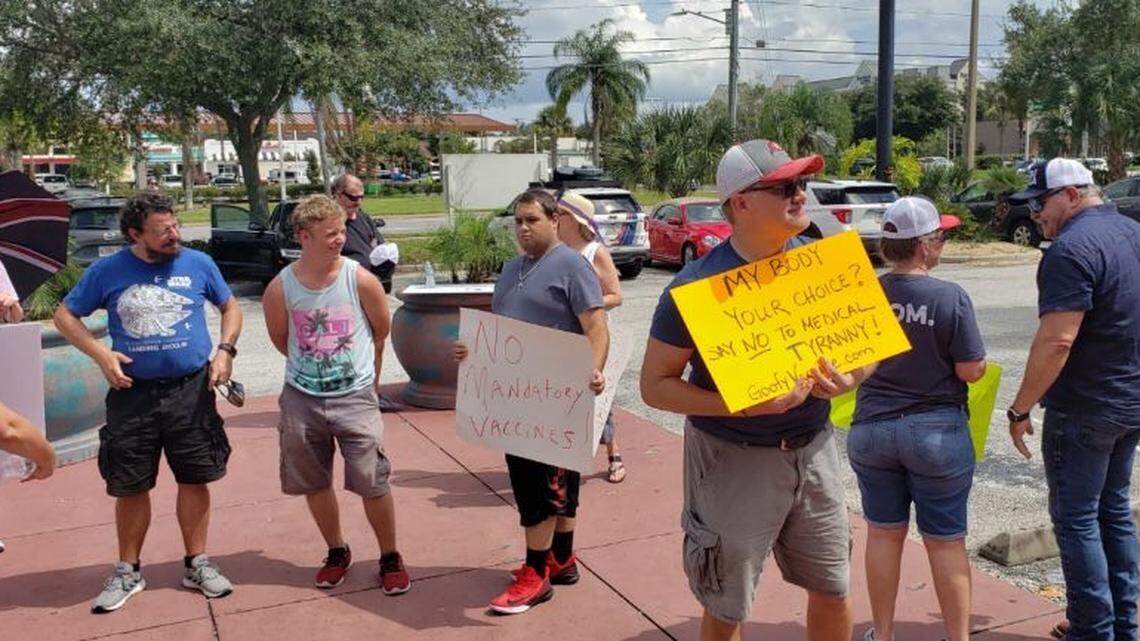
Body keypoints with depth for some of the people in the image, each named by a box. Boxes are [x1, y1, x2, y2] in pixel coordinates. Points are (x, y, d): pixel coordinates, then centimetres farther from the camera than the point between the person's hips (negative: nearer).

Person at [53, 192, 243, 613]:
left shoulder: (198, 263, 1)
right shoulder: (107, 271, -1)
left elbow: (230, 307, 14)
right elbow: (65, 316, 7)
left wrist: (225, 350, -3)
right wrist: (100, 353, -9)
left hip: (191, 390, 0)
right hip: (132, 394, 0)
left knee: (194, 480, 7)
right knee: (130, 487, 9)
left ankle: (197, 565, 23)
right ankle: (128, 572, 27)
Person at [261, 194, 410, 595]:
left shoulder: (361, 280, -11)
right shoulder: (280, 288, -9)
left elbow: (381, 331, 6)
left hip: (355, 396, -2)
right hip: (302, 398, 2)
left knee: (372, 482, -2)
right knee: (315, 483, 14)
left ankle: (390, 558, 18)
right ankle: (337, 553, 35)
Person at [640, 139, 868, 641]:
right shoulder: (699, 284, -16)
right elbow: (655, 385, -15)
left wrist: (848, 378, -13)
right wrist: (745, 405, -26)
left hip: (813, 447, 5)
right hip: (733, 459, -4)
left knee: (832, 590, 19)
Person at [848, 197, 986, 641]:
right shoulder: (951, 297, -16)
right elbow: (972, 371, -13)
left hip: (871, 428, 3)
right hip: (936, 432, -3)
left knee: (883, 534, 15)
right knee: (946, 541, 10)